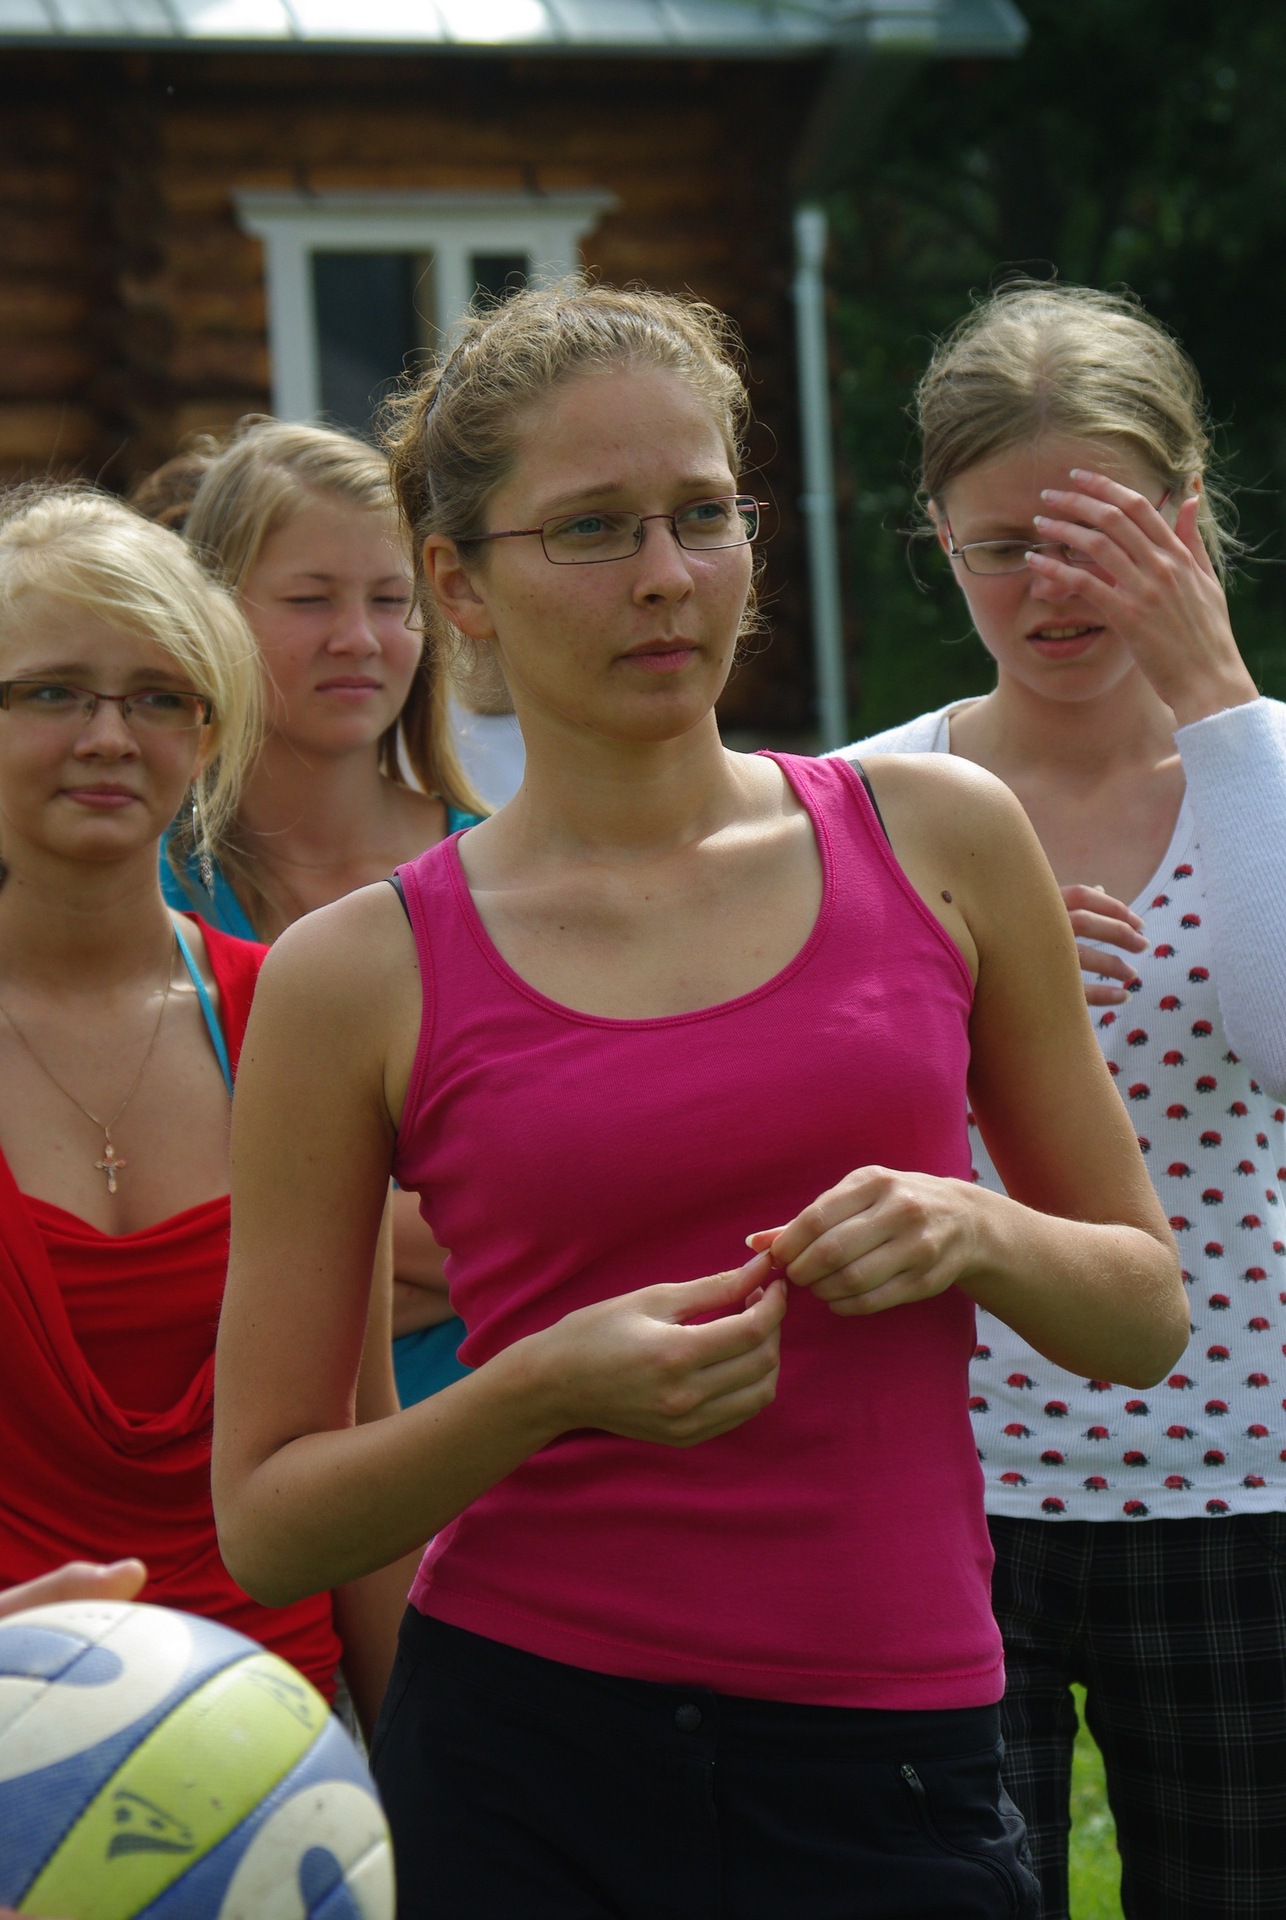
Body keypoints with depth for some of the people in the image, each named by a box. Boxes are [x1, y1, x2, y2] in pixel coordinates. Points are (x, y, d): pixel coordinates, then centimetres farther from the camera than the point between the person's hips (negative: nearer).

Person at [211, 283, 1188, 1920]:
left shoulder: (937, 843, 4)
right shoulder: (360, 973, -2)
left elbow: (1147, 1313, 12)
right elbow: (265, 1522, 0)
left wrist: (977, 1236, -9)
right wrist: (547, 1388, -17)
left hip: (893, 1773, 2)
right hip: (521, 1780, -2)